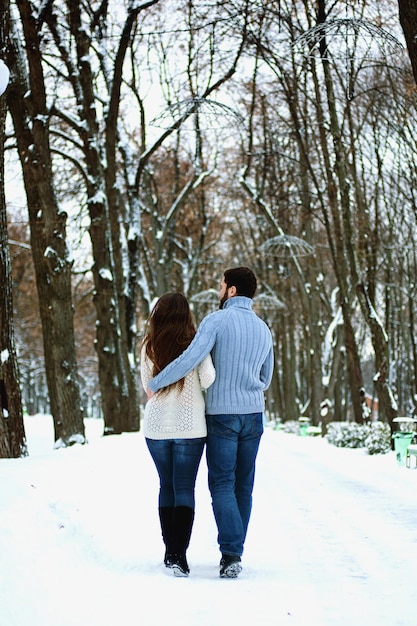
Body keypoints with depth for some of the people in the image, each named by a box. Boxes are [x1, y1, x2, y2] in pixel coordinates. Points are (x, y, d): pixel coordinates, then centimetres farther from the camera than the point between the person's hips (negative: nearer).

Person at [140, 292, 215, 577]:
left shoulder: (149, 348, 2)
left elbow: (147, 385, 10)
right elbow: (208, 380, -14)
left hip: (156, 427, 3)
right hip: (190, 426, -3)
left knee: (166, 487, 15)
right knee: (185, 489, 0)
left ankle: (170, 551, 19)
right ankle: (179, 553, -12)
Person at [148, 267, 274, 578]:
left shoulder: (216, 321, -10)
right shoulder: (263, 329, 10)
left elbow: (190, 358, -22)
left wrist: (155, 384, -10)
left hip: (221, 415, -5)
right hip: (253, 414, 5)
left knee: (222, 485, -3)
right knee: (244, 486, 11)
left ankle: (232, 554, -14)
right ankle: (234, 552, 17)